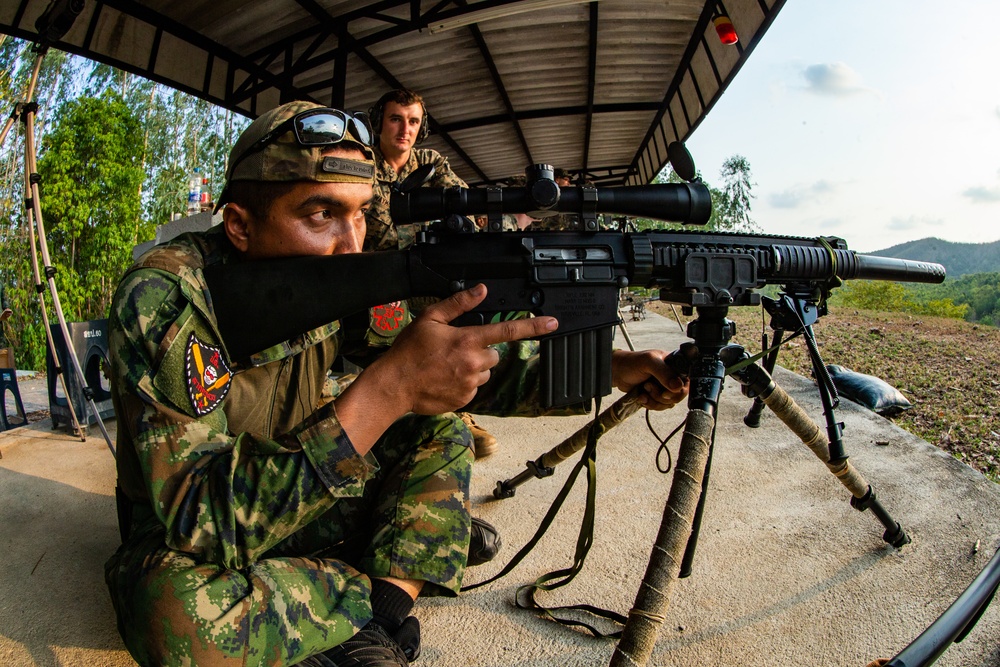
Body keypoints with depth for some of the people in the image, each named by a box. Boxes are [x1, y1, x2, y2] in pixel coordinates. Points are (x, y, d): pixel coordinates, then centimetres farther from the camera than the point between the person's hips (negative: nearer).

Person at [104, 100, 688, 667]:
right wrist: (387, 389, -43)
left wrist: (609, 367, -17)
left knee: (442, 434, -1)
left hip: (288, 506, 5)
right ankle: (386, 590, -10)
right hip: (182, 547, -4)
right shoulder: (165, 296, -30)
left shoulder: (339, 287, -13)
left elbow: (464, 370, -6)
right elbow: (201, 521, -37)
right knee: (177, 610, -37)